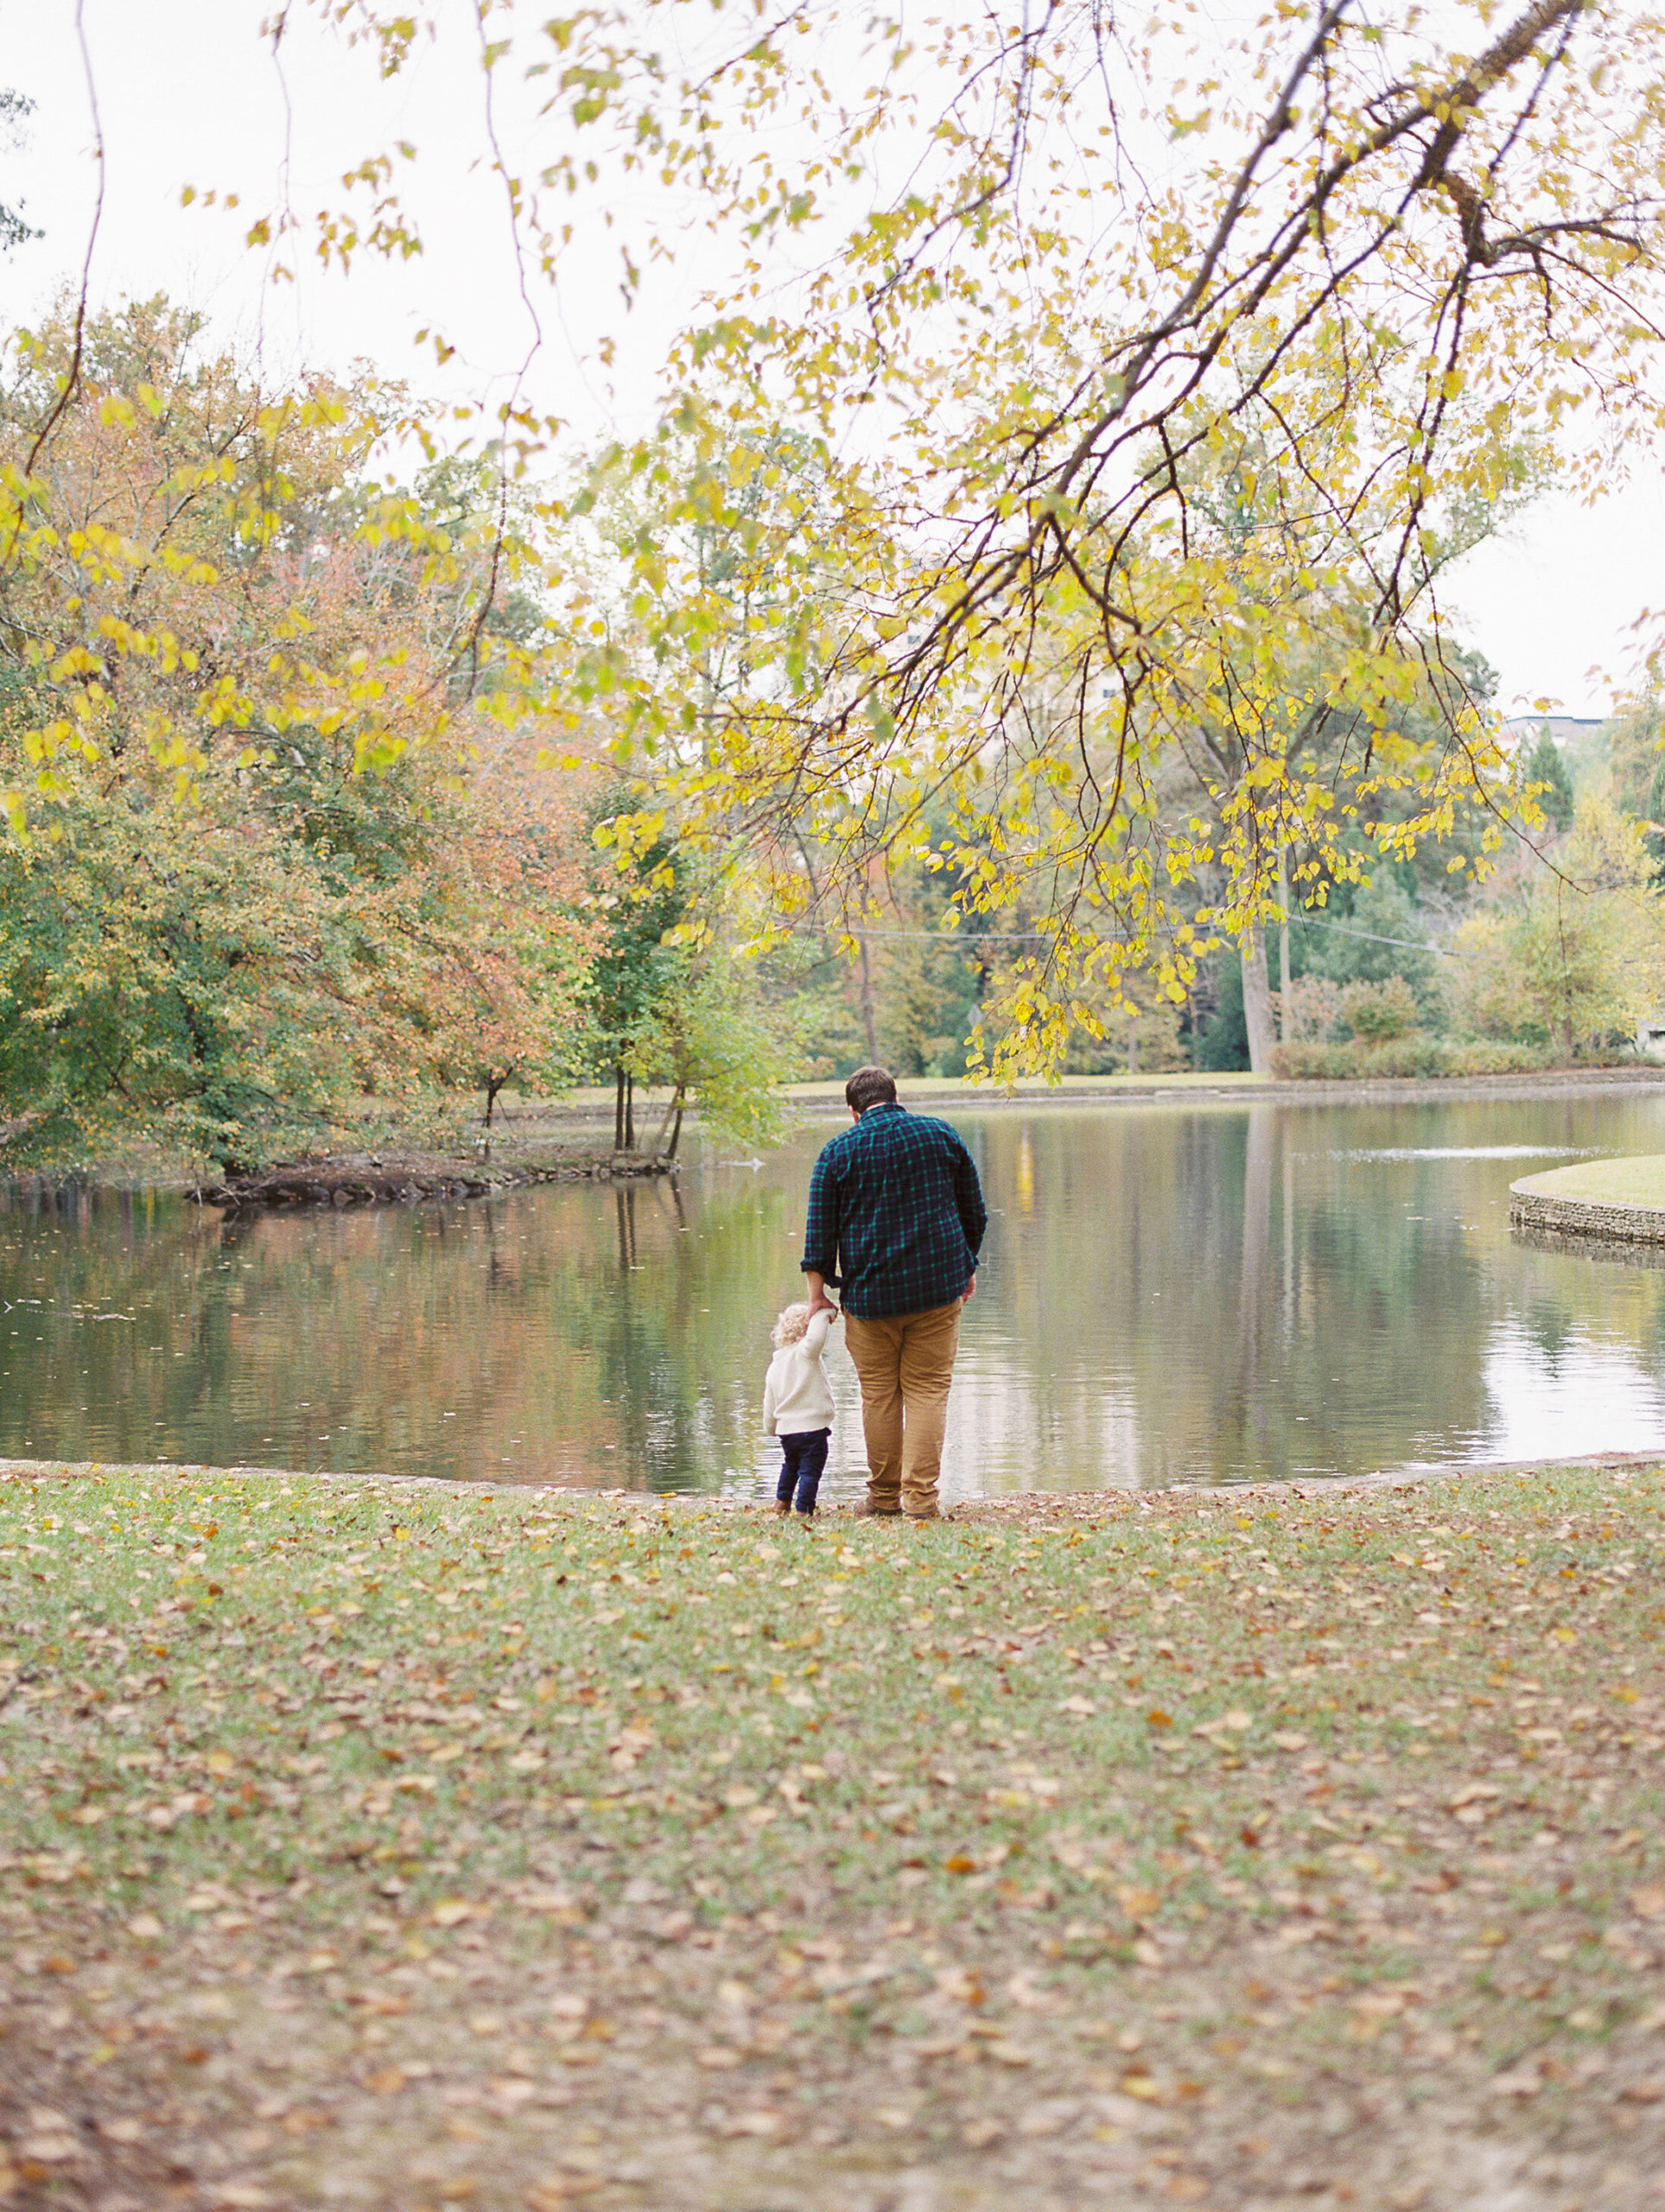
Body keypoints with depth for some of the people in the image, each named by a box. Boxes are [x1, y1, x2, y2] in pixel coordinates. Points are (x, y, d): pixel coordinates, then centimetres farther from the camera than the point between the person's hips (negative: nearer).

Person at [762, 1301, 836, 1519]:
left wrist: (771, 1428, 32)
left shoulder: (774, 1366, 11)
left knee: (790, 1464, 28)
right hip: (812, 1427, -7)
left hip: (785, 1428, 7)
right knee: (810, 1470, -2)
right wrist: (825, 1313, -19)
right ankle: (804, 1510, -6)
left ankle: (782, 1501, 33)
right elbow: (815, 1336, -35)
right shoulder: (805, 1353, -11)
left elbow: (769, 1404, 17)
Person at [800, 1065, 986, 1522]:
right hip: (938, 1286, 1)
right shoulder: (941, 1135, 6)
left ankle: (884, 1496, 16)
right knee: (928, 1390, 2)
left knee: (878, 1394, 9)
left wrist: (817, 1294, 4)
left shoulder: (838, 1151, -1)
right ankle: (920, 1498, -3)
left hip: (869, 1292, -1)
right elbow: (974, 1212, 12)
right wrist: (968, 1267, 23)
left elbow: (819, 1229, -2)